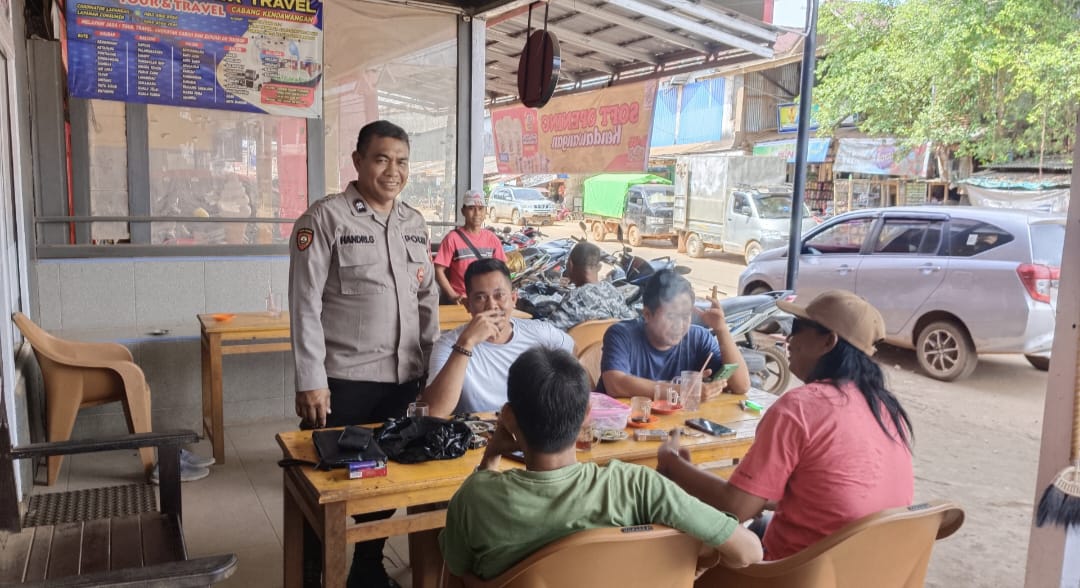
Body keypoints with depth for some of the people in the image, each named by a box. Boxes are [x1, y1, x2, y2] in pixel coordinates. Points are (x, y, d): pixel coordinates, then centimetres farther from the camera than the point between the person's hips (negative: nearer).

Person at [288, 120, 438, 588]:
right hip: (342, 381, -5)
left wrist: (433, 367, 10)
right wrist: (311, 381, -14)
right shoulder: (324, 219, -8)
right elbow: (305, 305, -11)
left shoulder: (414, 223, 10)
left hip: (402, 379, 6)